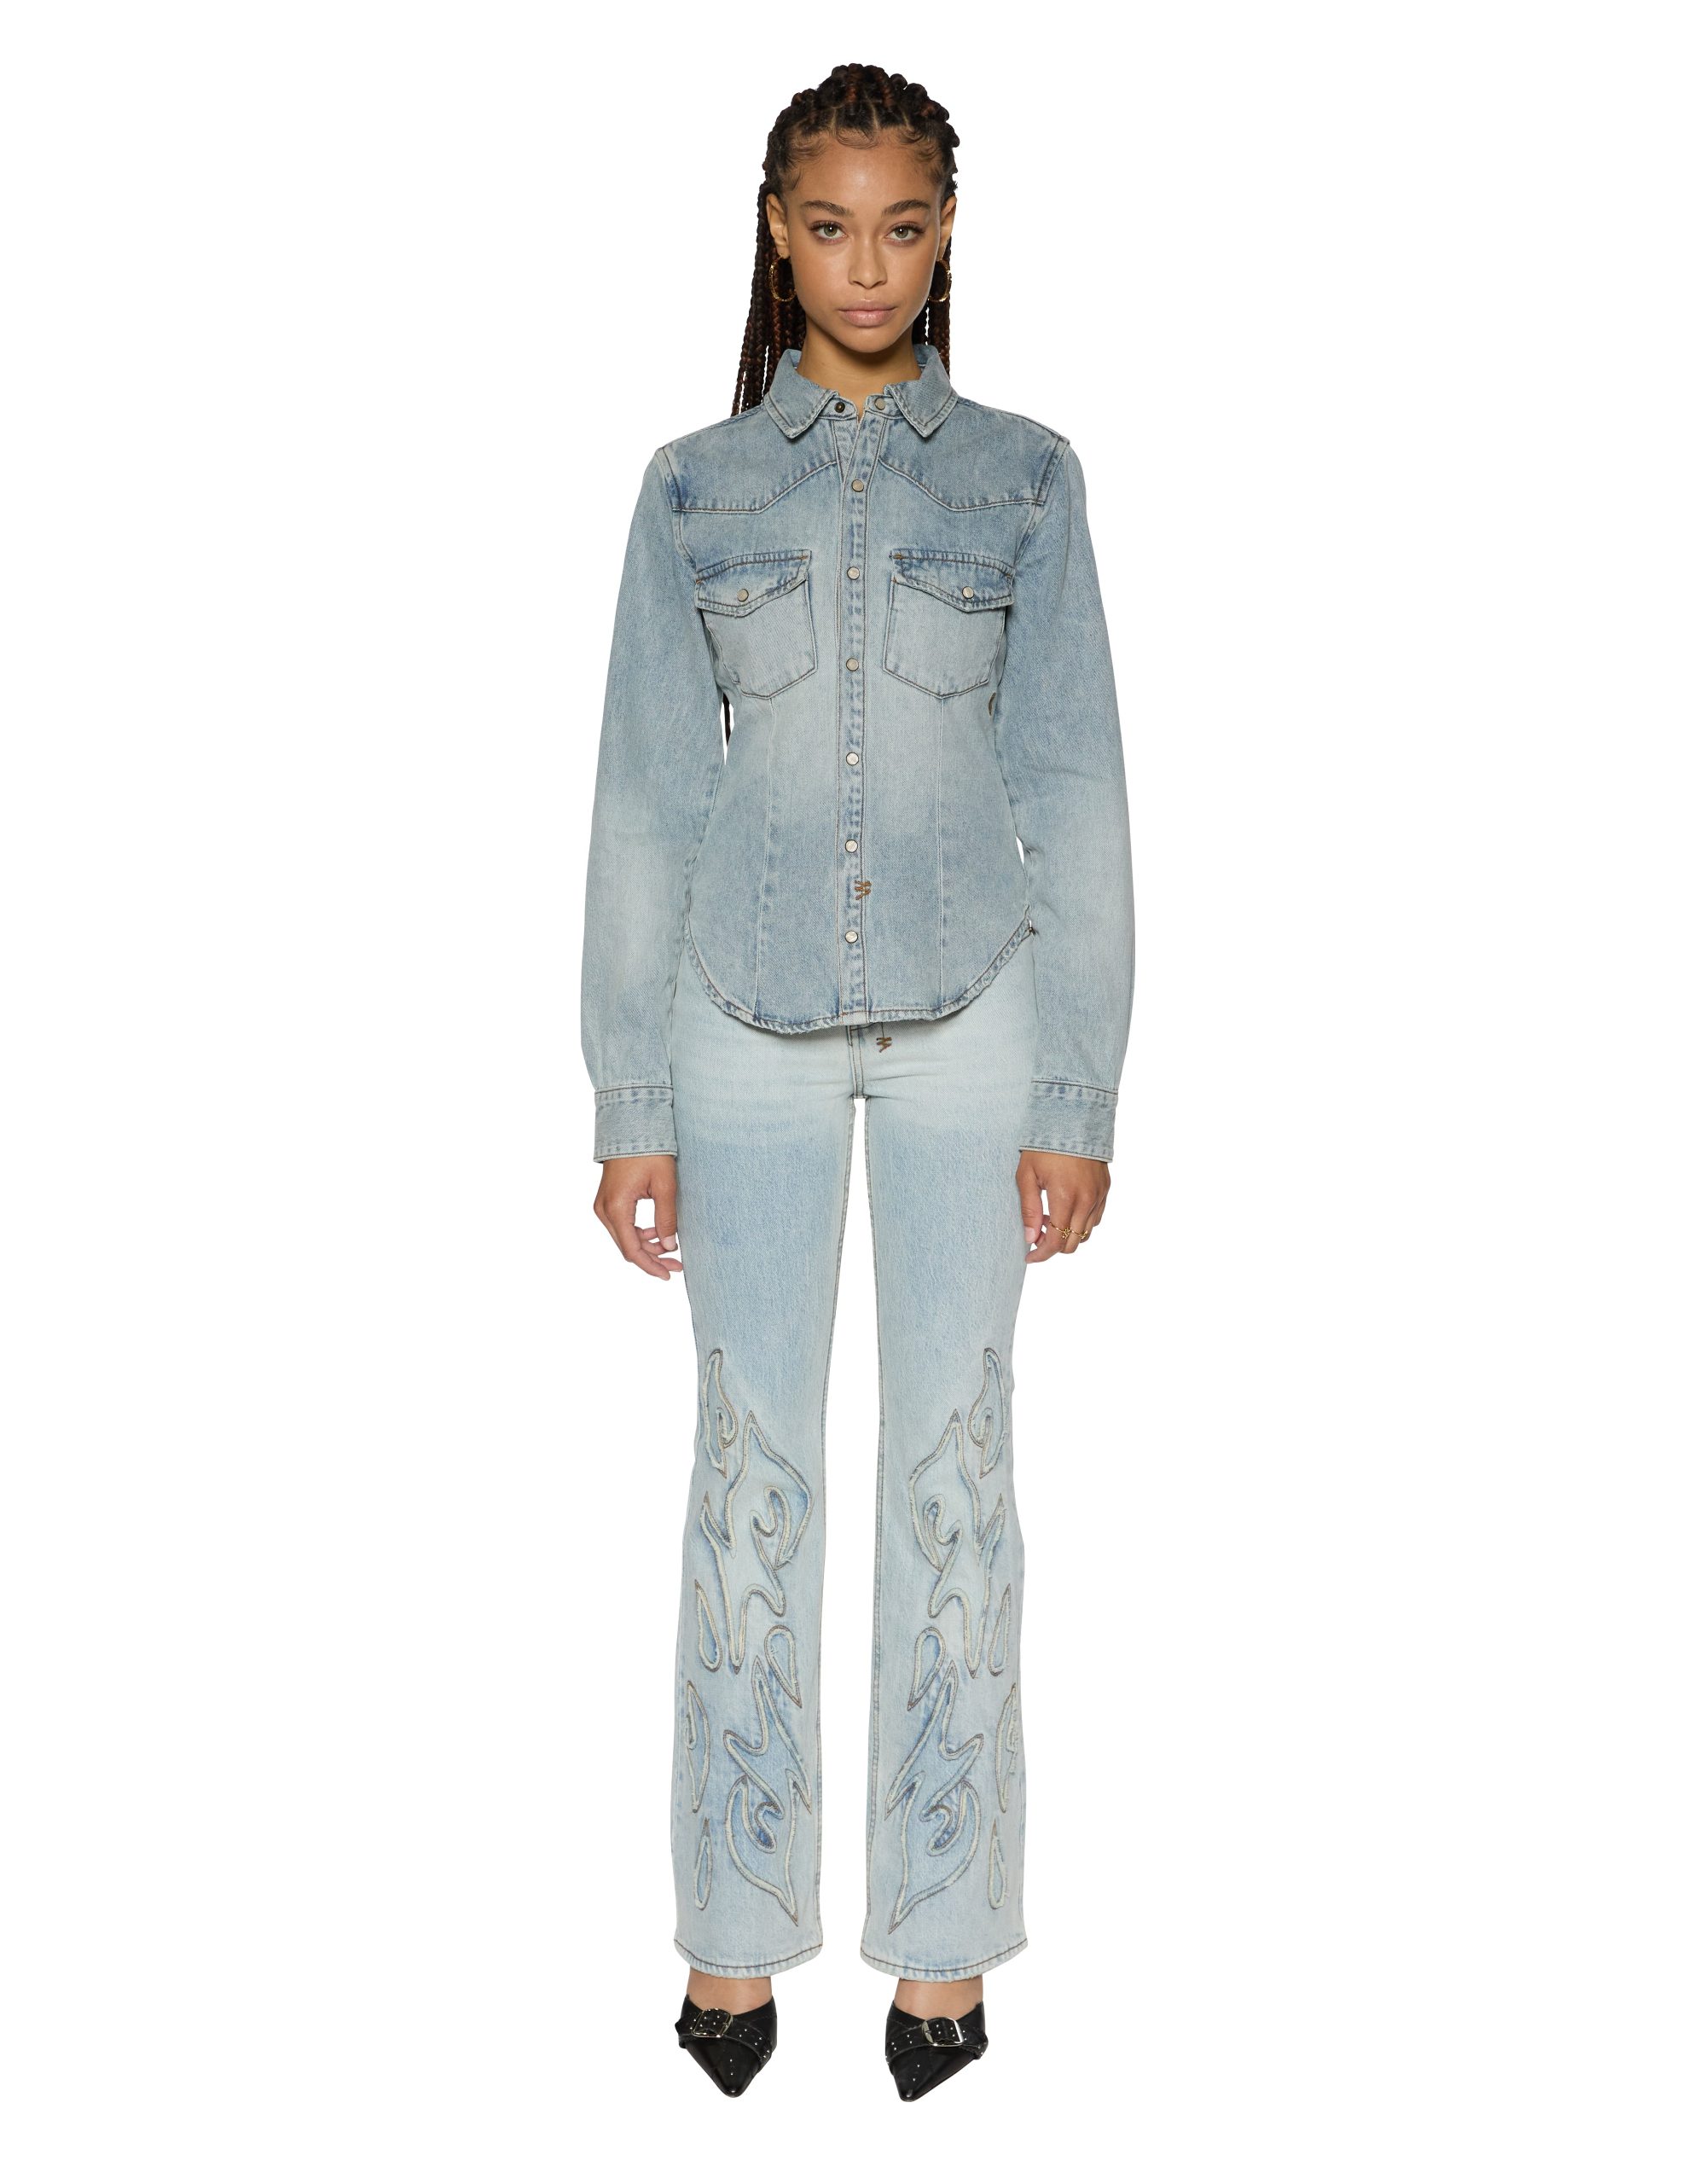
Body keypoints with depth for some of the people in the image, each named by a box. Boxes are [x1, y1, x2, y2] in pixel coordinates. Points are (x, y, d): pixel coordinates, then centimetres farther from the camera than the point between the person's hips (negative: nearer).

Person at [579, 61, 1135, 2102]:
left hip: (968, 1016, 0)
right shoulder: (693, 487, 5)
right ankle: (736, 1931, 17)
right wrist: (629, 1110, 0)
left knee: (952, 1461, 4)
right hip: (749, 1026, 1)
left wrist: (1076, 1098, -3)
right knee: (753, 1468, 4)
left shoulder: (1022, 478, 4)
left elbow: (1075, 797, 2)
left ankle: (940, 1932, 17)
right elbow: (644, 807, 4)